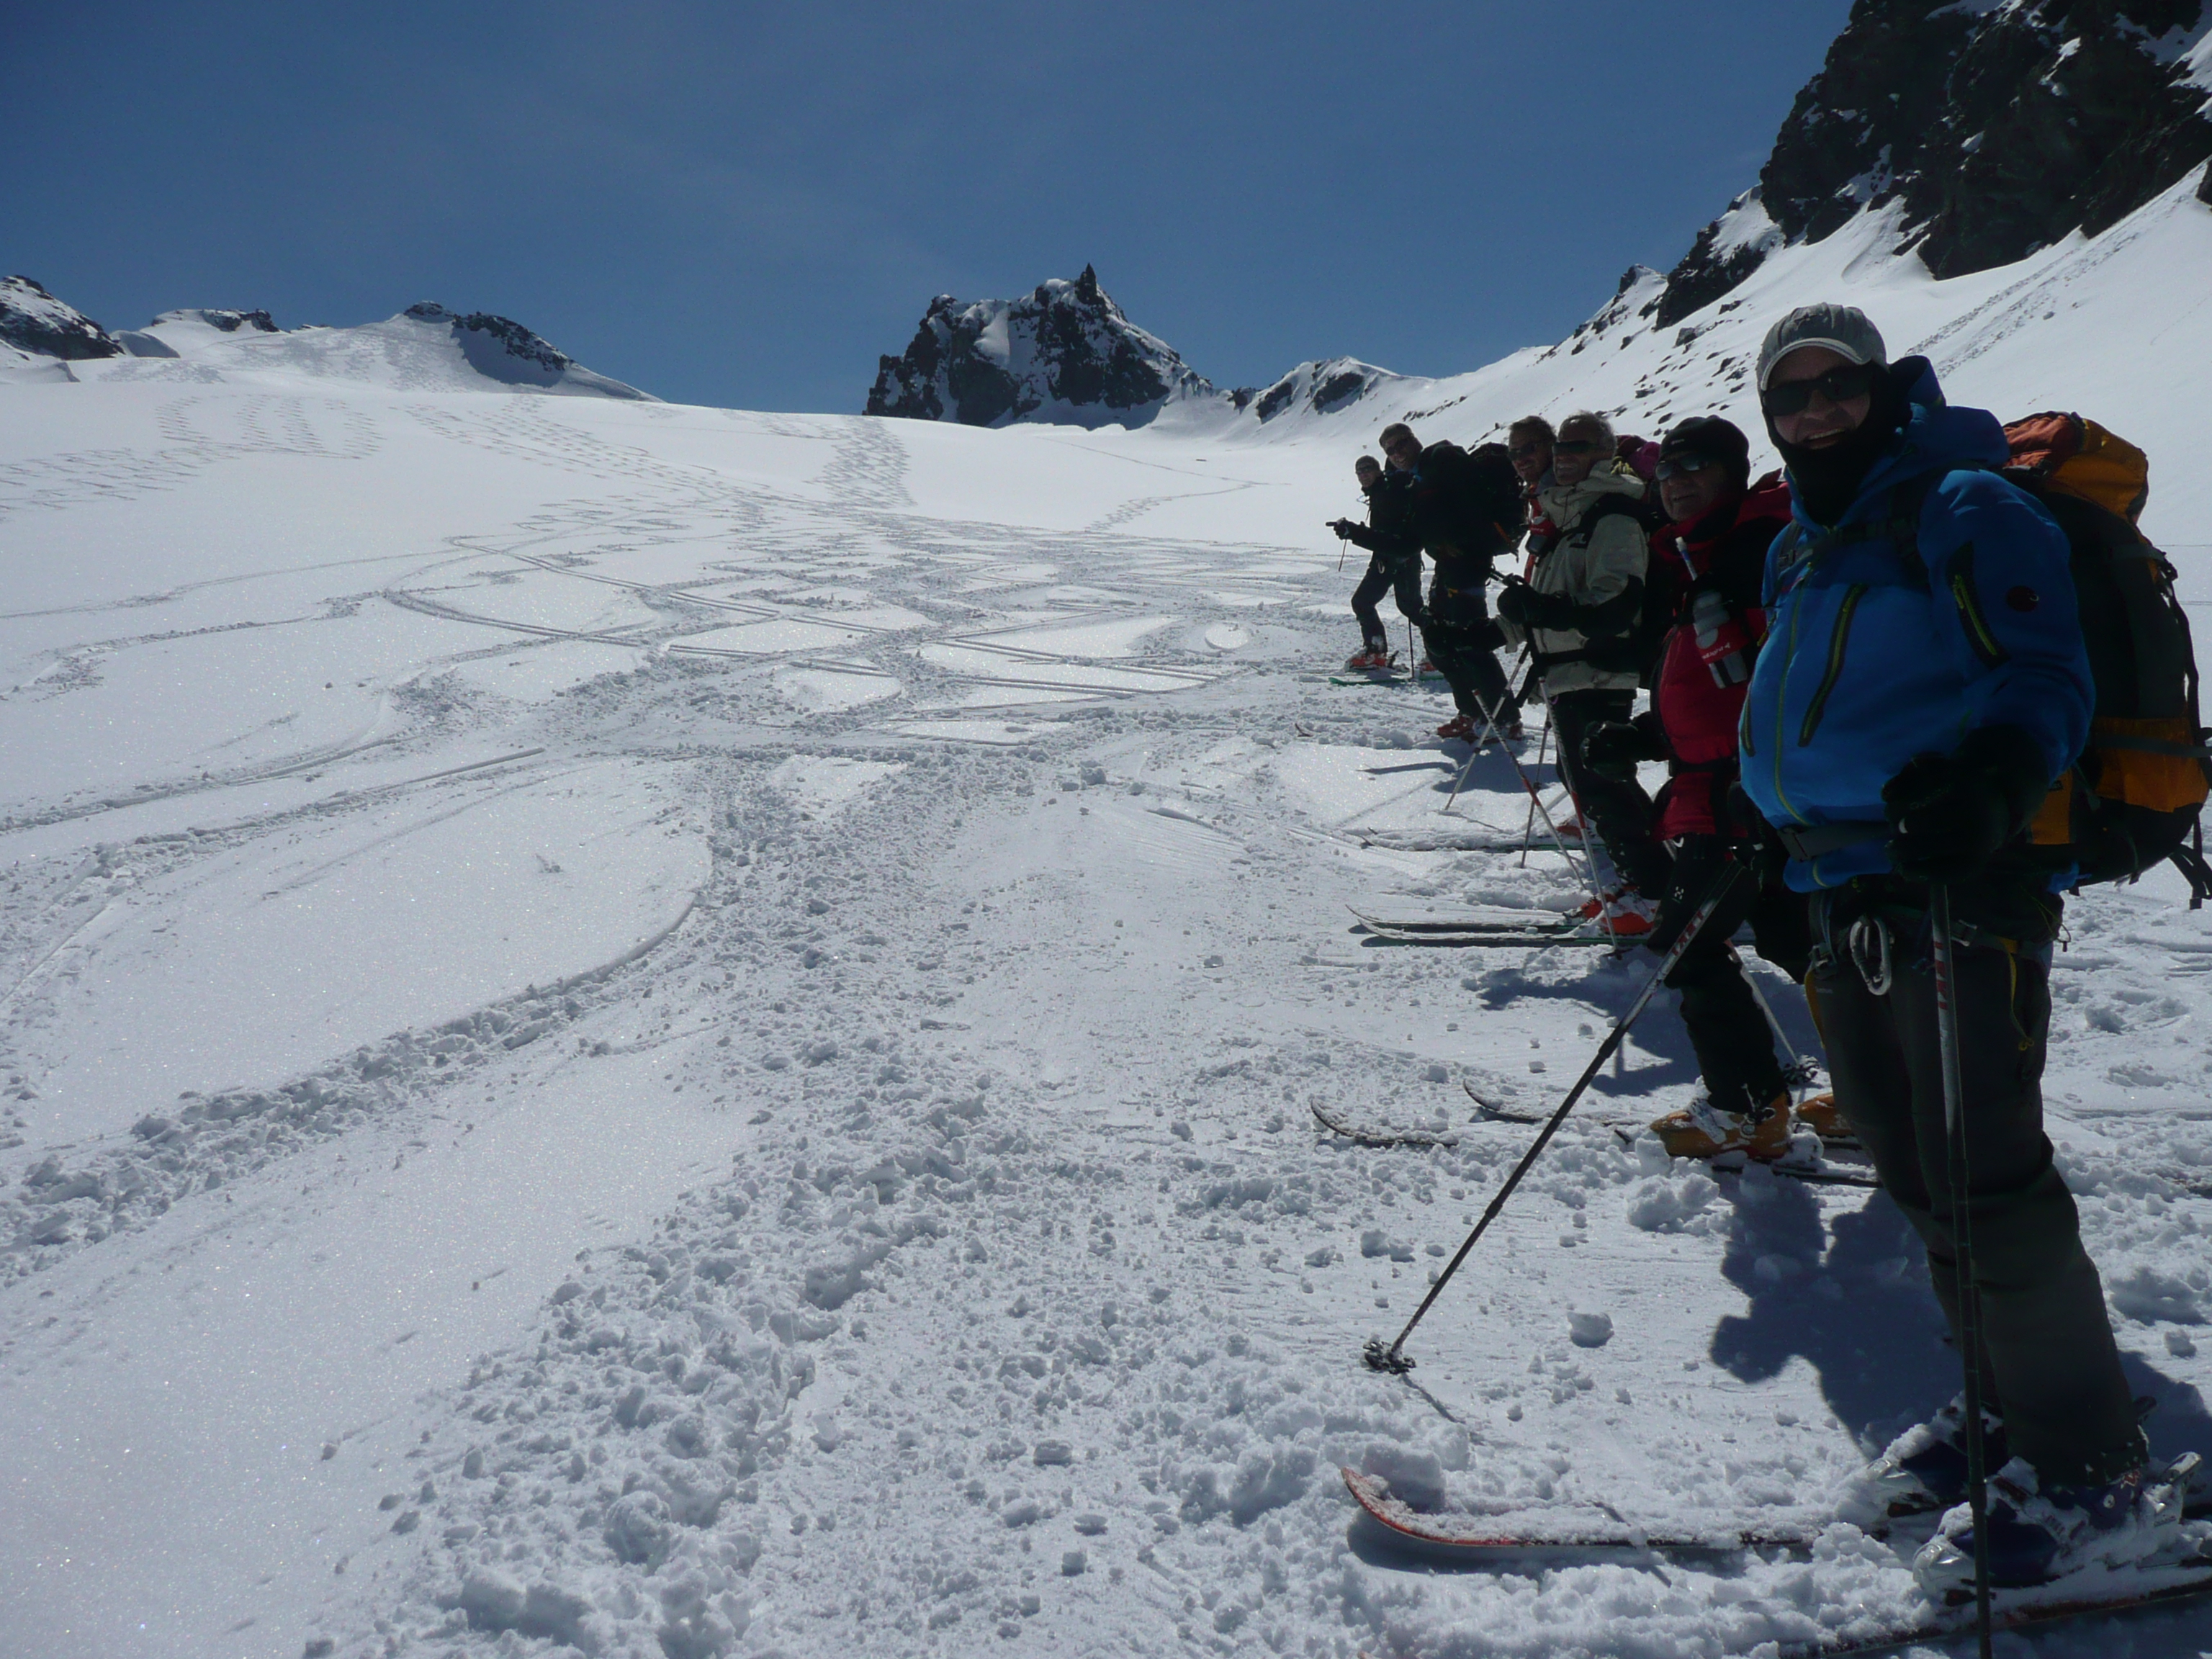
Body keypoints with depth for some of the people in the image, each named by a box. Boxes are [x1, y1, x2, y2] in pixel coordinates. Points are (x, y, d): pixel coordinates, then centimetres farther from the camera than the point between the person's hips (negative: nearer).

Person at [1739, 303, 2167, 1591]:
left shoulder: (1965, 508, -3)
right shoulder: (1799, 551, 20)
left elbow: (2048, 679, -11)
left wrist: (1993, 784, -29)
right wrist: (1753, 828, 20)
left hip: (1963, 881, -8)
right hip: (1847, 890, 8)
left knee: (1988, 1182, -7)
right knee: (1917, 1179, 13)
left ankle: (2090, 1475, 9)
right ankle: (2001, 1412, 29)